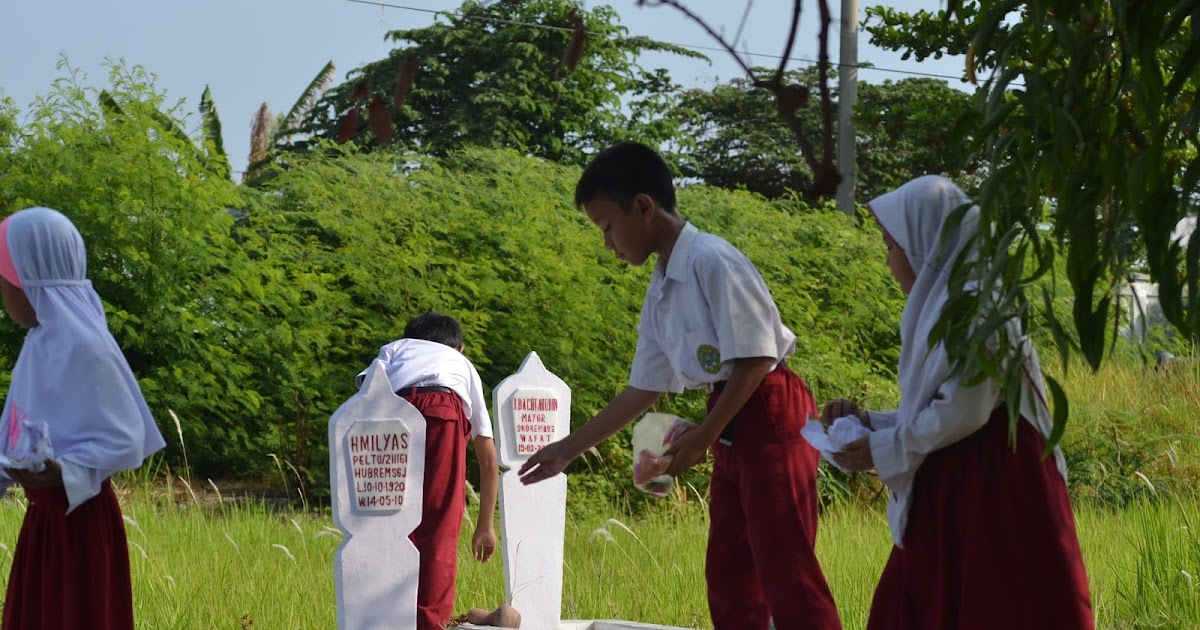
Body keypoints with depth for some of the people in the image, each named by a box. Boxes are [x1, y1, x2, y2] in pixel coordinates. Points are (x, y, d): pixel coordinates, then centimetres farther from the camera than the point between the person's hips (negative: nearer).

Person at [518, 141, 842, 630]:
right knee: (728, 573, 12)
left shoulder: (711, 262, -16)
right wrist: (568, 449, 22)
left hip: (770, 416, -10)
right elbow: (642, 391, 19)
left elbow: (755, 358, -18)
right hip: (732, 425, 10)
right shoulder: (660, 292, 12)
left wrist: (704, 436, -12)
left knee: (785, 568, -12)